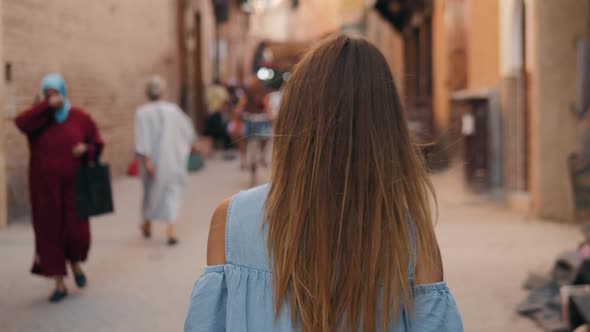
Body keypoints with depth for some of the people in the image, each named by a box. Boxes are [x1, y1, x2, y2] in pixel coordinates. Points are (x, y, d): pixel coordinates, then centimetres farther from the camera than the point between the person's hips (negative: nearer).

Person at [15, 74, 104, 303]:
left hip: (74, 185, 0)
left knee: (77, 232, -5)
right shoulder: (37, 118, -1)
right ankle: (60, 284, 13)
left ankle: (75, 263, 30)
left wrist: (85, 149, -14)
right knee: (50, 233, 2)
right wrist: (47, 106, -26)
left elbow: (97, 144, 8)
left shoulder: (80, 118, 0)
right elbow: (21, 122, -24)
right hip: (45, 187, 0)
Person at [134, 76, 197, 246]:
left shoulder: (142, 112, -12)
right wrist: (191, 143, 26)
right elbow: (186, 128, 8)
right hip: (171, 158, 0)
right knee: (172, 190, 7)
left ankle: (147, 225, 37)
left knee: (151, 189, 19)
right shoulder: (172, 109, -5)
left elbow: (143, 139, -19)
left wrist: (146, 160, -19)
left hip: (152, 159, 0)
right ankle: (171, 229, -8)